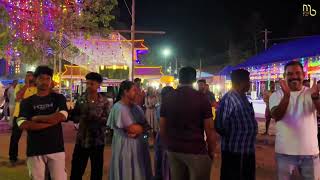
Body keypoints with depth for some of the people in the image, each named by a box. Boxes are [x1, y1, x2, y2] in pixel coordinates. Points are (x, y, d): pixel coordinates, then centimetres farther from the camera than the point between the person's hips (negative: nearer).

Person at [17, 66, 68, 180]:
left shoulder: (58, 98, 4)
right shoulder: (27, 102, 5)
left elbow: (62, 117, -13)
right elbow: (23, 125, -10)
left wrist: (36, 118, -8)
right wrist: (52, 121, -13)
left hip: (56, 149, -1)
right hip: (34, 150, 1)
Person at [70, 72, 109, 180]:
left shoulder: (104, 101, -3)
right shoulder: (81, 99, 1)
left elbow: (107, 119, -8)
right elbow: (74, 117, 2)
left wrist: (95, 117, -22)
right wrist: (82, 117, -18)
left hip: (97, 140, -1)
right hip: (82, 139, 1)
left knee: (97, 171, 13)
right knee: (76, 170, 7)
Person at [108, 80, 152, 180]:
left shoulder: (136, 107, 9)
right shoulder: (119, 108, -14)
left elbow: (146, 126, 3)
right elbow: (132, 129, -18)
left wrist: (138, 130, -16)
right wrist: (142, 127, 0)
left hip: (139, 144, 7)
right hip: (125, 146, -7)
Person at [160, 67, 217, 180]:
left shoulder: (167, 98, 1)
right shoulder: (202, 98, -9)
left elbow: (162, 128, 6)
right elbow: (210, 129, -9)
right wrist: (211, 151, 3)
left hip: (173, 150, 4)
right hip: (196, 151, -4)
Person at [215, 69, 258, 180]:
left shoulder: (242, 97, 9)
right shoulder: (229, 99, -22)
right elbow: (220, 125, -24)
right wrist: (230, 137, -8)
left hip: (247, 149, 10)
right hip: (235, 151, -10)